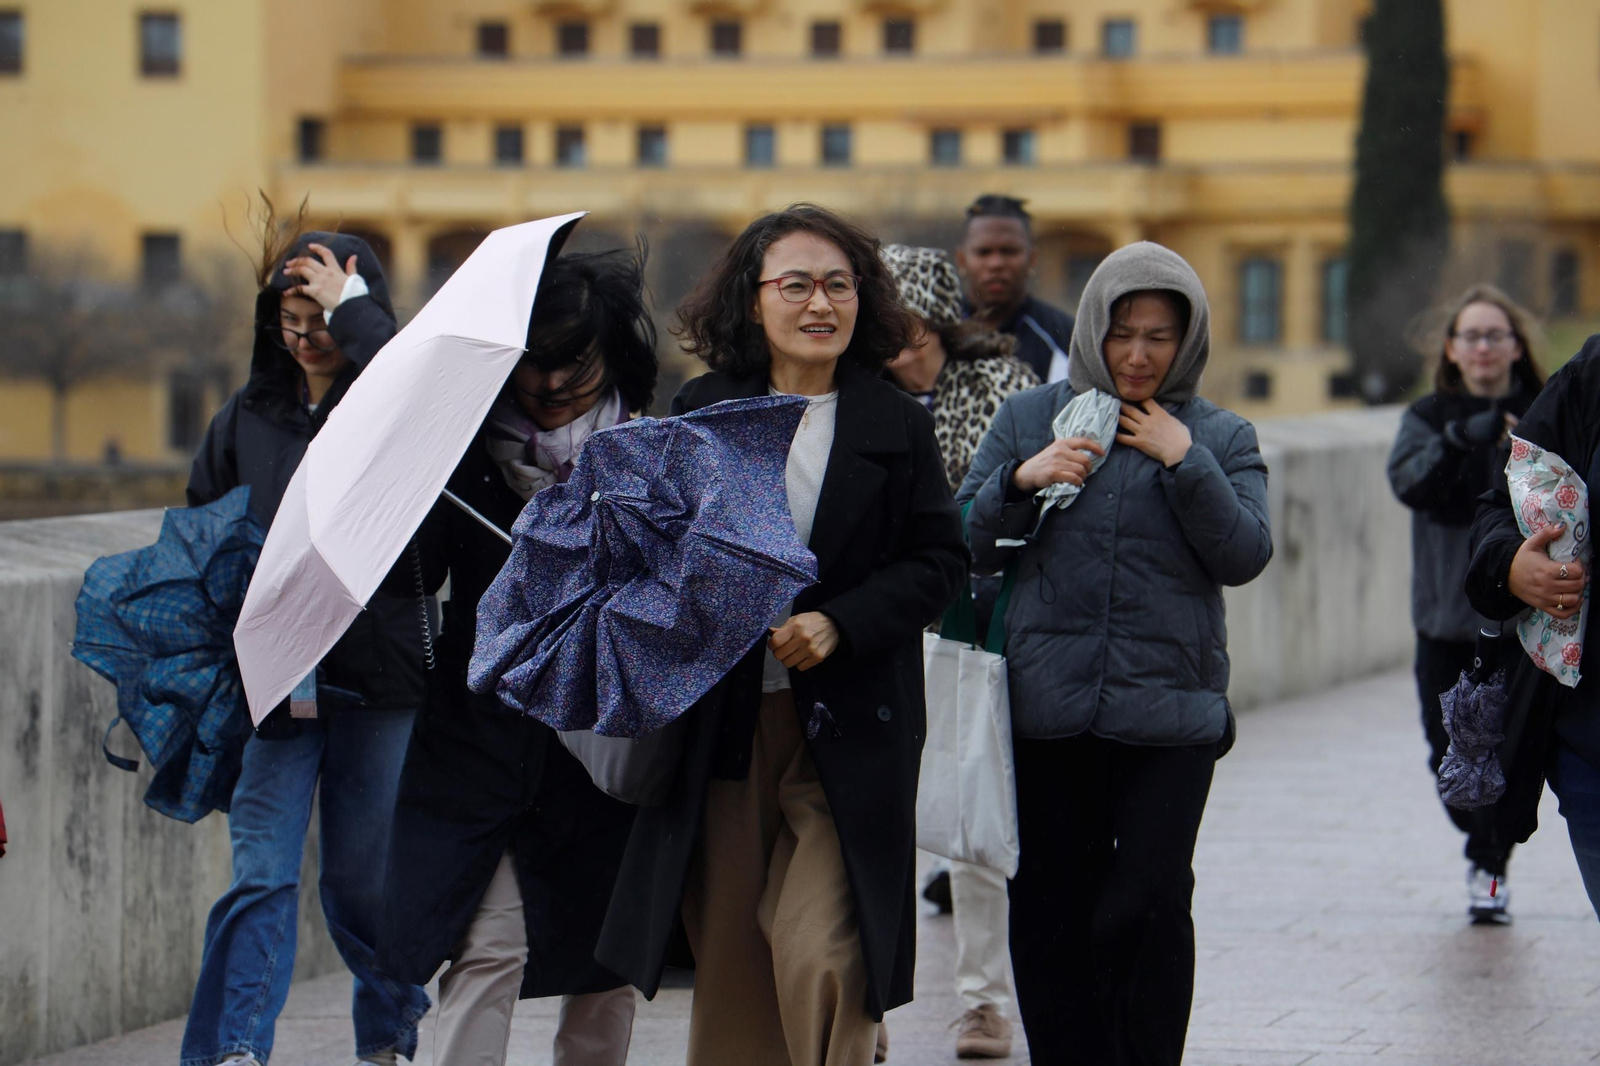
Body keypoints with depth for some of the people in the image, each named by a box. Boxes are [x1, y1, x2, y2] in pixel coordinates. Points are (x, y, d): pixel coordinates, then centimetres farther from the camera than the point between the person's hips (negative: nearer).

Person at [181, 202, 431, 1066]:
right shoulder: (249, 417, 10)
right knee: (261, 873, -11)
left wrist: (351, 313, -19)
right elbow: (196, 529, 23)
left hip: (379, 677, -2)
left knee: (361, 879, 8)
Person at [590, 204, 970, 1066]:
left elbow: (940, 559, 1)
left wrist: (840, 625, -12)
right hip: (721, 723, 2)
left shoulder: (896, 425, 4)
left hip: (845, 728, -2)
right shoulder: (701, 413, 6)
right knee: (728, 956, 7)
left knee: (819, 956, -13)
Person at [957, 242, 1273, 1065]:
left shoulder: (1219, 437, 9)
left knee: (1149, 907, -8)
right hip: (1049, 712, 1)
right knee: (1050, 914, 4)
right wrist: (1021, 480, -10)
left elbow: (1245, 555, -2)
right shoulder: (1029, 418, 10)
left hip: (1170, 714, -1)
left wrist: (1185, 461, -10)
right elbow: (968, 548, 7)